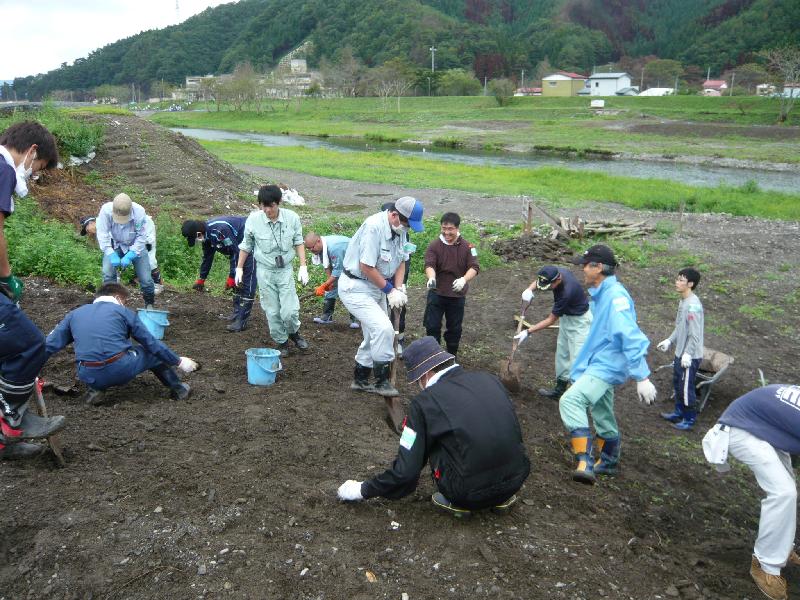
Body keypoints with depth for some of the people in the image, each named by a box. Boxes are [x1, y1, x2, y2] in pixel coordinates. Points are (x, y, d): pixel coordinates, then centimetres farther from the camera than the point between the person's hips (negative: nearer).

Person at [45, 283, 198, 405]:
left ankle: (95, 390, 13)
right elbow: (151, 342, 9)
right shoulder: (123, 312, 8)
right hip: (122, 370, -3)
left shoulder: (74, 314, 18)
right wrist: (178, 361, 18)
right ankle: (177, 388, 26)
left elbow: (50, 344, 18)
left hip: (89, 377, 3)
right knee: (154, 352, 24)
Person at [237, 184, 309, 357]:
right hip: (265, 271, 1)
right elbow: (246, 244, 2)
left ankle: (294, 333, 27)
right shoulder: (253, 219, -13)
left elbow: (298, 242, 0)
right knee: (272, 312, 6)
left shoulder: (292, 218, -14)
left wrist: (303, 266, -5)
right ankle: (282, 342, 27)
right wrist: (239, 268, 7)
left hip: (285, 270, 0)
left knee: (289, 311, -6)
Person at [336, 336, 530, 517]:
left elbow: (405, 471, -7)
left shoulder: (425, 402, -9)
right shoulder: (490, 380, 5)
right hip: (517, 479, 5)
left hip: (471, 494, -5)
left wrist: (363, 490, 10)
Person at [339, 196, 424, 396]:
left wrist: (399, 289, -5)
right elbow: (366, 267, -25)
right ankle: (382, 381, -5)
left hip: (376, 287, 9)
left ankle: (360, 380, 31)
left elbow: (401, 261, 10)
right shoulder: (374, 226, -26)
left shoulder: (400, 229, 0)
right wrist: (390, 290, -16)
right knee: (383, 328, -20)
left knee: (374, 335, 14)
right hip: (355, 287, -9)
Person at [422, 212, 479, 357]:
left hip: (457, 295, 1)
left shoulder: (466, 247, -5)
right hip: (436, 293, -1)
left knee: (454, 329, 13)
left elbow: (474, 267, -13)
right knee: (432, 326, 3)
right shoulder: (434, 246, -8)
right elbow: (429, 265, -21)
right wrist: (431, 278, -44)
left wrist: (464, 279, -35)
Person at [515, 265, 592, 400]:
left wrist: (528, 332, -24)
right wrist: (529, 289, -20)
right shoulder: (557, 272, -17)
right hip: (566, 316, 9)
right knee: (562, 354, 16)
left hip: (579, 320, -9)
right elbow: (537, 281, 3)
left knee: (577, 358, -14)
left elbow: (551, 320, -26)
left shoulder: (567, 292, -37)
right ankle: (560, 389, 27)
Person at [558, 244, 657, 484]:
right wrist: (581, 366, 24)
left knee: (570, 401, -26)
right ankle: (608, 463, 39)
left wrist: (642, 378, -27)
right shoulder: (601, 294, 9)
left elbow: (632, 338, -25)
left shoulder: (615, 296, -21)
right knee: (603, 416, 22)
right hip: (599, 365, 10)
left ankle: (585, 462, -28)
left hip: (606, 367, -10)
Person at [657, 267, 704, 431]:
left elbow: (695, 334, -23)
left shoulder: (693, 305, -23)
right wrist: (669, 341, 16)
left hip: (689, 357, -9)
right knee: (677, 384, 20)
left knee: (686, 388, 2)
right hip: (680, 353, 9)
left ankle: (689, 419, 16)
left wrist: (687, 354, -22)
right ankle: (679, 412, 35)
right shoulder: (683, 301, 7)